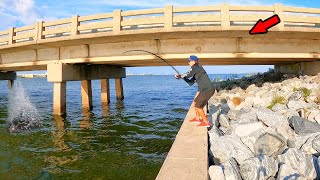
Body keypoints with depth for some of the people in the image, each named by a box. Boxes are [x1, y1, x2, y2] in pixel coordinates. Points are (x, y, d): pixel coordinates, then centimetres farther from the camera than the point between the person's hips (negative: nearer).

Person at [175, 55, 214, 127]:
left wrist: (180, 76, 4)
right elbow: (190, 83, 21)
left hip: (208, 90, -10)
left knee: (197, 105, -2)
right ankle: (197, 118, 38)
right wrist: (182, 77, 12)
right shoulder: (195, 73, 20)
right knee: (196, 102, 22)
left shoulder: (196, 67, -8)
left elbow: (187, 75, -16)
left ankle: (206, 122, 4)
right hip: (206, 89, 10)